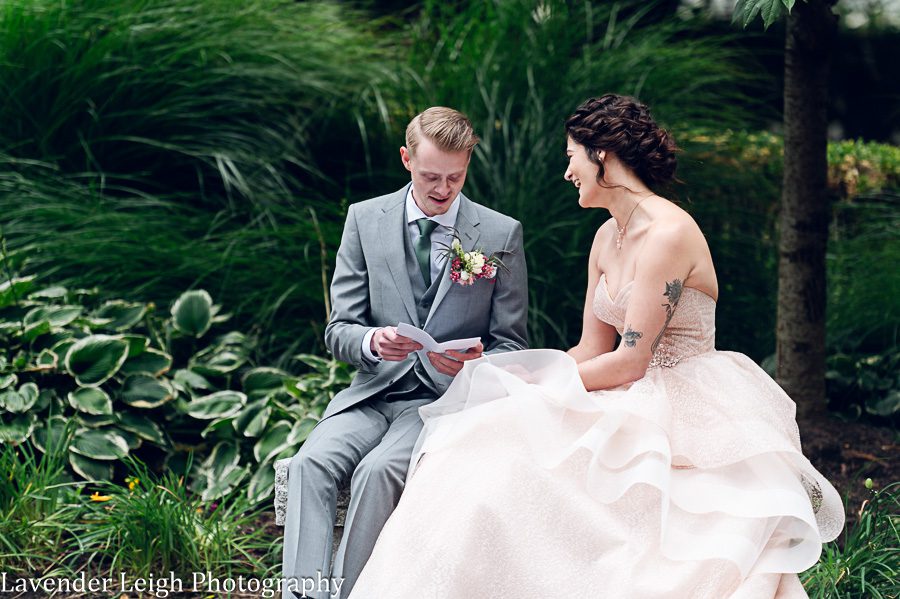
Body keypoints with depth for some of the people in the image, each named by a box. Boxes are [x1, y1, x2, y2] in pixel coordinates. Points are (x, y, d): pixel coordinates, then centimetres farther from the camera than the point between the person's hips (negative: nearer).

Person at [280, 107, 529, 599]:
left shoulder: (502, 235, 1)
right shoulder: (365, 220, 6)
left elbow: (510, 345, 6)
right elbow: (338, 331, 5)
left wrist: (475, 364, -18)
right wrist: (371, 342, -20)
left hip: (448, 397, -2)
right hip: (374, 390, 3)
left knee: (378, 471, -31)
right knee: (310, 464, -27)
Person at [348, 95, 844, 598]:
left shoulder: (668, 233, -17)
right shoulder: (607, 238, 11)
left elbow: (629, 362, -19)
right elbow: (593, 351, 10)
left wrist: (536, 389, -11)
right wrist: (515, 387, -3)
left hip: (684, 413, -8)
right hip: (638, 402, 8)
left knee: (521, 460, -23)